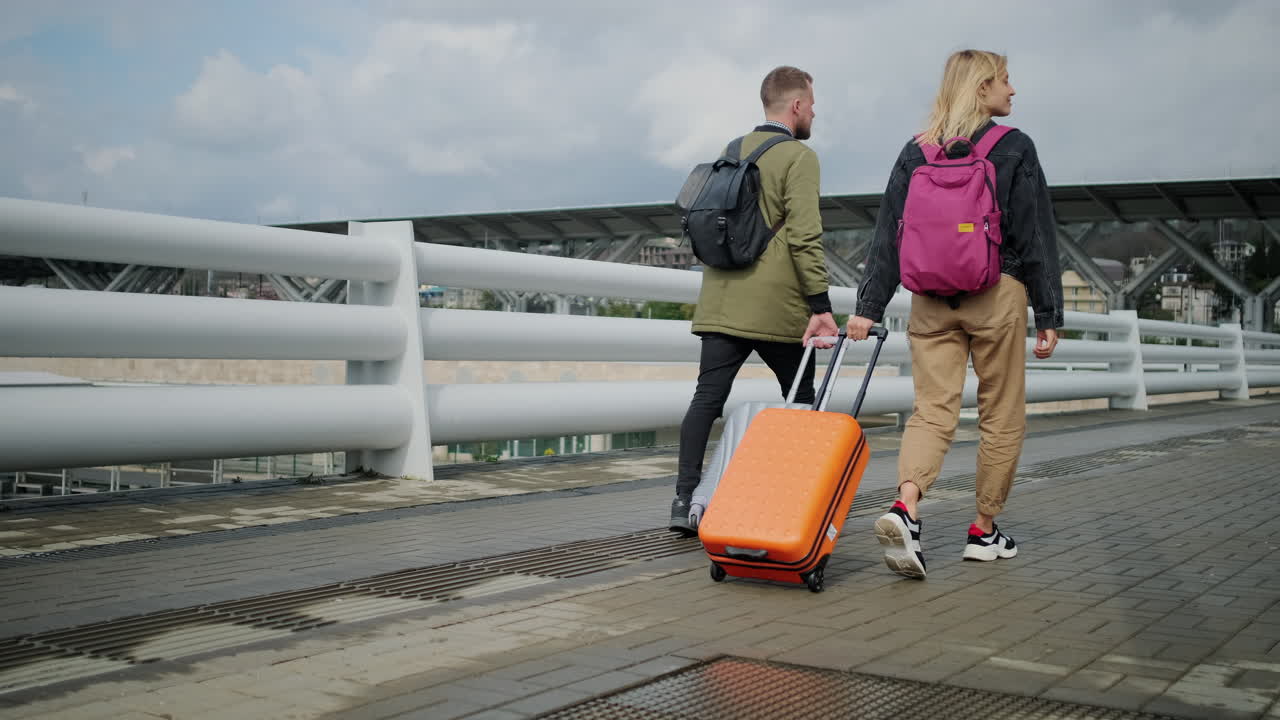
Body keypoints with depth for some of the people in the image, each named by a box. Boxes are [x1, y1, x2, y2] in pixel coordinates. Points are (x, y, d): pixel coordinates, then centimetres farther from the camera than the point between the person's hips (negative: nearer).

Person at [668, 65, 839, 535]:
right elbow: (805, 237, -15)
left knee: (707, 398, -1)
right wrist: (821, 305, -15)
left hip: (721, 302, 6)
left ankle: (686, 499, -9)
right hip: (777, 306, -5)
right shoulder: (799, 157, -6)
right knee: (801, 403, 10)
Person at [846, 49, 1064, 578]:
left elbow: (888, 237, 4)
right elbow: (1036, 238, -3)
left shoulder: (915, 152, 8)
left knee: (932, 409, 0)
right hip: (997, 295, -3)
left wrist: (868, 307, 4)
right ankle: (984, 530, 18)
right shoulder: (1014, 149, -2)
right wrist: (1049, 315, 1)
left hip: (930, 298, 3)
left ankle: (905, 507, -24)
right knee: (1002, 416, 10)